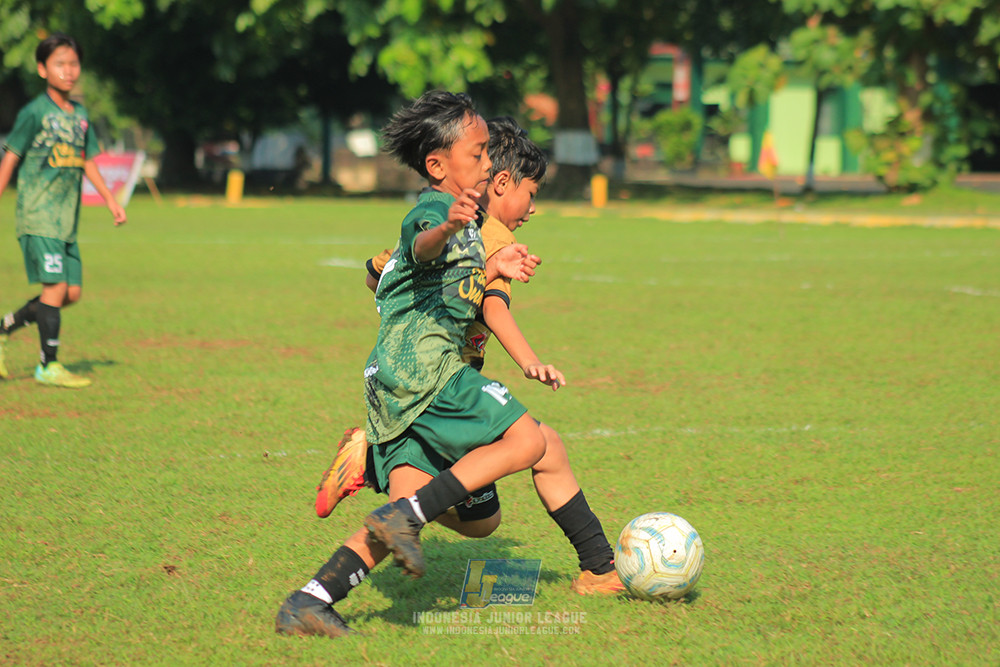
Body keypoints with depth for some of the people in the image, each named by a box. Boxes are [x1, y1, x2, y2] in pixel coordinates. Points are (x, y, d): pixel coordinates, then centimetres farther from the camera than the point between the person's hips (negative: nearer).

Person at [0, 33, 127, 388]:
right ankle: (49, 366, -2)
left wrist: (111, 200, 14)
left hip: (66, 219, 7)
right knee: (56, 286, -11)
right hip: (38, 215, -7)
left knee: (72, 292, 5)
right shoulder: (35, 113, -7)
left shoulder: (79, 114, 12)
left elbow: (88, 162, 20)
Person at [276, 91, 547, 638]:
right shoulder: (433, 208, -6)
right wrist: (447, 228, -54)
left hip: (391, 378, 9)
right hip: (421, 362, -9)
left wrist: (491, 269, 27)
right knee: (525, 441, -10)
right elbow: (422, 245, -32)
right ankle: (403, 517, -19)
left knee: (416, 503, 0)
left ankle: (307, 604, -9)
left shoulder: (456, 213, 26)